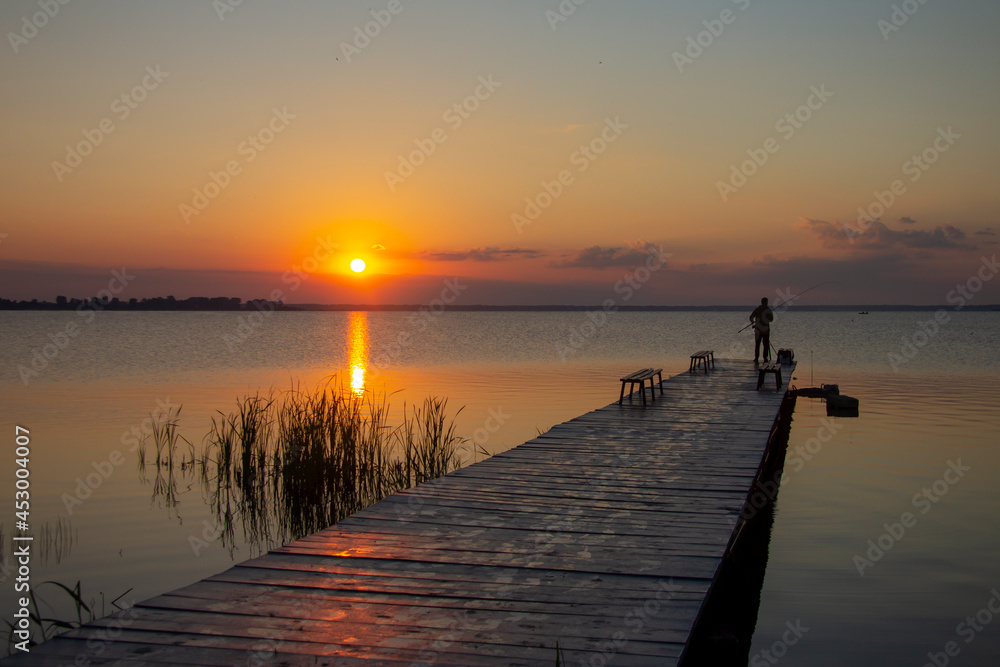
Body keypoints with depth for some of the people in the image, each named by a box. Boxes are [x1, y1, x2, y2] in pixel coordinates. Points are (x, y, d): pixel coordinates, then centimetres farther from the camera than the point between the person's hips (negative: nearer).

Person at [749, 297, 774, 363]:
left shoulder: (757, 309, -2)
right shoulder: (769, 310, -3)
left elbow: (751, 317, -5)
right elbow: (771, 320, 5)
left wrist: (752, 322, 13)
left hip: (758, 330, 0)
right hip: (766, 330, 0)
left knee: (757, 344, 5)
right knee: (766, 345, 7)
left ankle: (756, 358, 1)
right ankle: (765, 358, 5)